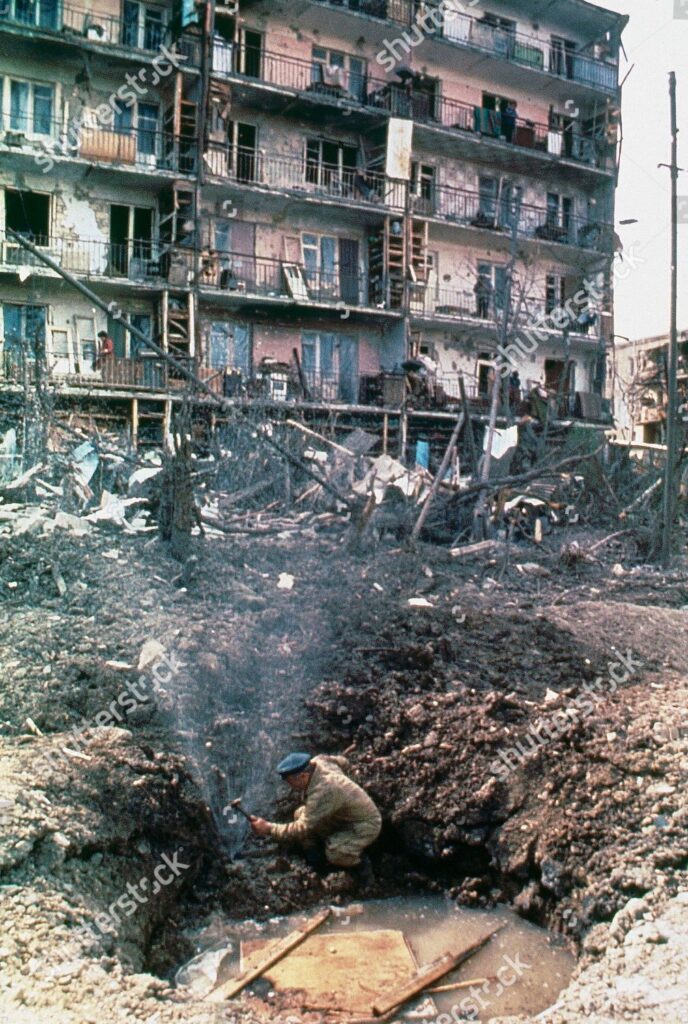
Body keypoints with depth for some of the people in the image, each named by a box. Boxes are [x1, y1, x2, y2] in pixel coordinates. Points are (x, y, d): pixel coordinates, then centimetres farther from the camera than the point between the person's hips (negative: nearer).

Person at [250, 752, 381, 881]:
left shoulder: (323, 793, -37)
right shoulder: (319, 761, -13)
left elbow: (302, 829, -35)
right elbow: (343, 762, 9)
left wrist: (269, 828, -31)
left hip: (366, 823, -9)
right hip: (343, 816, 9)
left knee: (335, 853, -31)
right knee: (301, 814, -4)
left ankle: (361, 864, 2)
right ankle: (317, 863, 11)